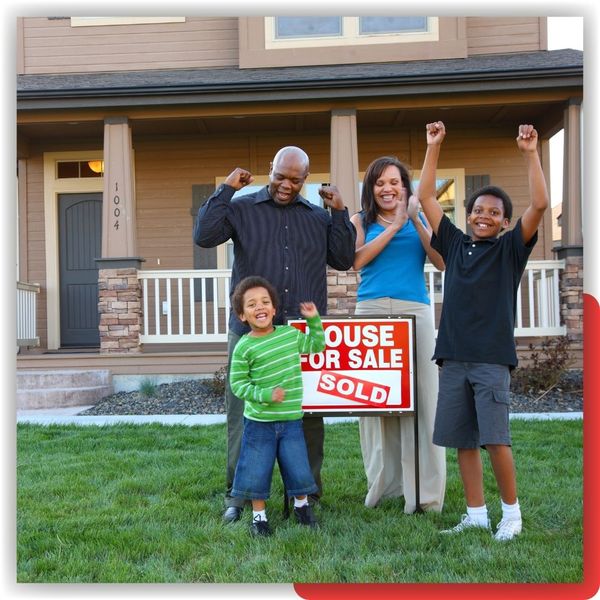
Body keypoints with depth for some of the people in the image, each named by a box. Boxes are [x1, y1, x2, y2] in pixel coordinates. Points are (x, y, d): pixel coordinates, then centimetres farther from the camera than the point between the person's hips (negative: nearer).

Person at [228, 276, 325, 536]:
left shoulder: (290, 334, 2)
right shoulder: (244, 347, -11)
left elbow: (316, 345, 20)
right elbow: (237, 384, -10)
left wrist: (314, 320, 9)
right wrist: (266, 395, -20)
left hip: (291, 419, 3)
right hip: (259, 422, -3)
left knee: (299, 469, 7)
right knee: (257, 471, 5)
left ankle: (302, 505, 34)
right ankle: (258, 515, 26)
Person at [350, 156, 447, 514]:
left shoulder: (420, 220, 14)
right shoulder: (361, 221, 15)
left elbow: (442, 263, 0)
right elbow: (358, 260, -4)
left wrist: (415, 220, -5)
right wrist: (395, 225, -3)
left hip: (414, 312, 0)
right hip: (371, 312, 1)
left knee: (420, 396, -6)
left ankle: (424, 489, -1)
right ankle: (383, 483, 11)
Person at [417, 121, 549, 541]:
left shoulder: (510, 248, 6)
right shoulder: (455, 244, 13)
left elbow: (539, 206, -7)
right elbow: (426, 198, 13)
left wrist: (530, 154, -11)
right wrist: (434, 147, 10)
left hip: (493, 357, -3)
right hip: (454, 356, 4)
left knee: (495, 438, -7)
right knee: (464, 440, 7)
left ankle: (512, 512, 11)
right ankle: (476, 514, 19)